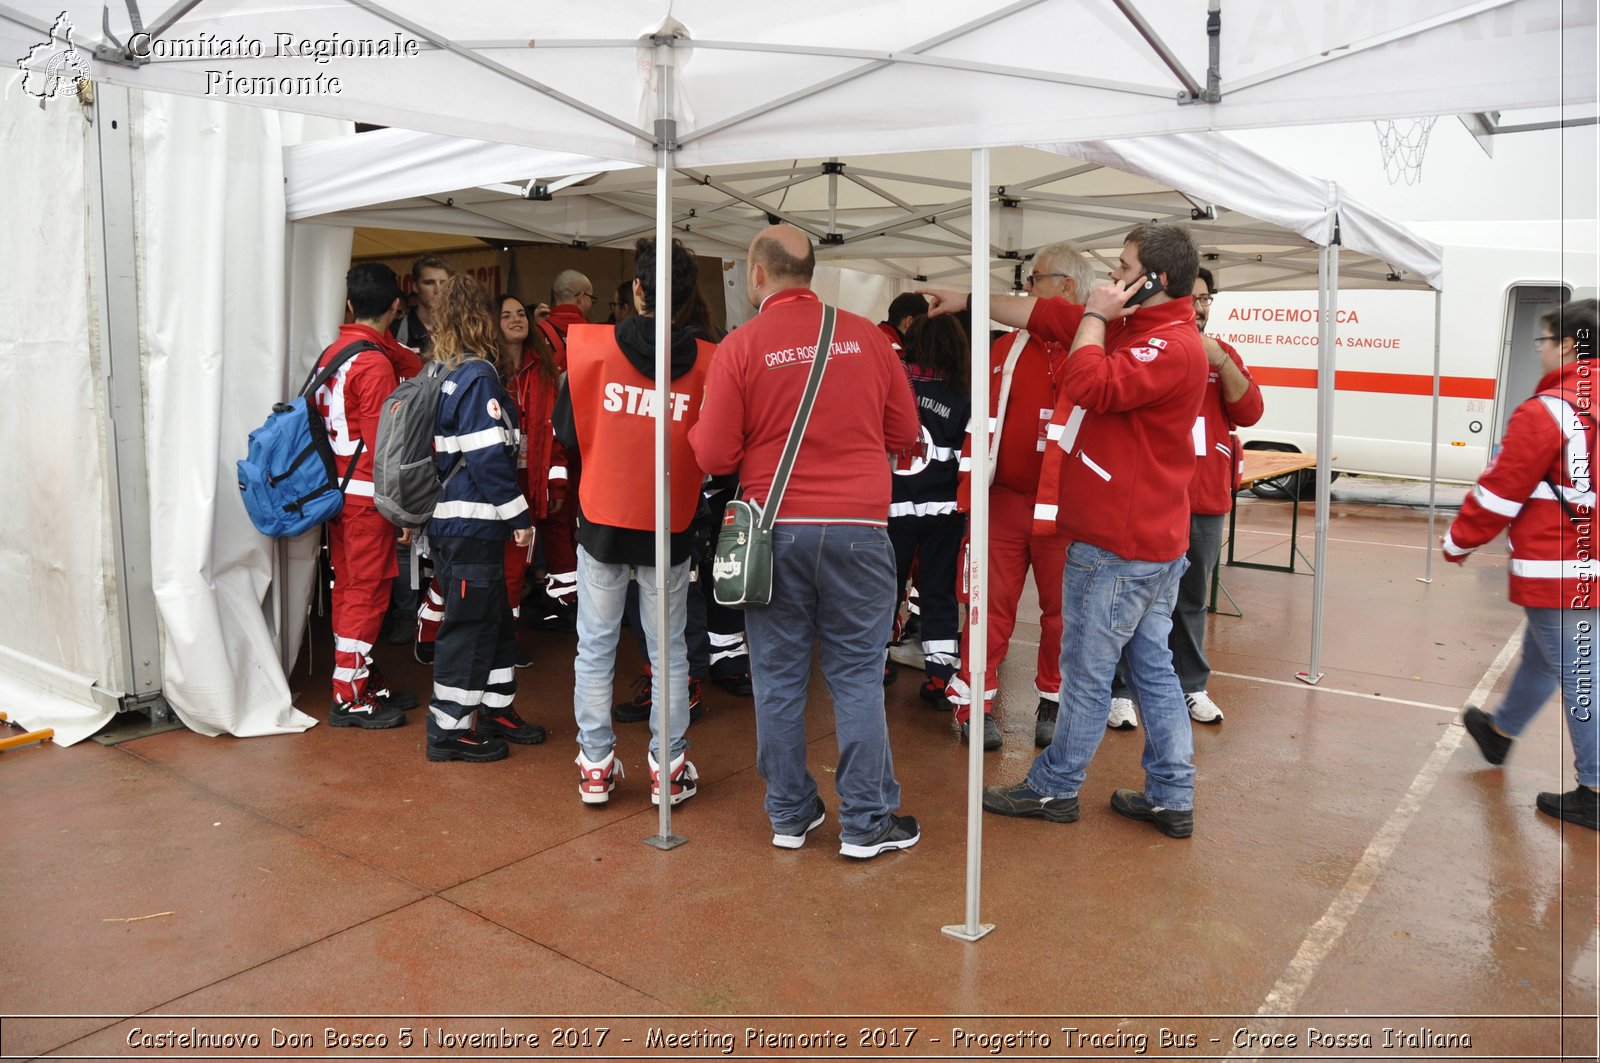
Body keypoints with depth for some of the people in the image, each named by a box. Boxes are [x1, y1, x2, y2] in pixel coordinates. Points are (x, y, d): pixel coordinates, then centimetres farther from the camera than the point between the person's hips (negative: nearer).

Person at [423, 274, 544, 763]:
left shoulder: (443, 374, 12)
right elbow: (490, 457, -20)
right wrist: (519, 518, -14)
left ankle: (496, 711, 28)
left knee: (494, 618, 18)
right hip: (471, 525, -9)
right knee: (469, 625, 0)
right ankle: (448, 730, 9)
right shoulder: (479, 376, -15)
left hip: (452, 519, 9)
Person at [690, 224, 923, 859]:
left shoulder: (740, 347, -5)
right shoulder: (864, 336, 1)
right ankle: (867, 824, 15)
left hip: (775, 529, 0)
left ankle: (789, 816, 22)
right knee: (857, 676, 8)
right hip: (858, 528, 1)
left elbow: (713, 456, -6)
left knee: (779, 678, 11)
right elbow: (905, 432, 8)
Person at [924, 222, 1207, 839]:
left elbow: (1091, 386, -29)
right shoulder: (1130, 328, 13)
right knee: (1152, 667, 13)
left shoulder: (1172, 345, -16)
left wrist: (1096, 315, -14)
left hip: (1116, 543, -10)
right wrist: (968, 300, 22)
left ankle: (1054, 788, 19)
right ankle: (1171, 799, 23)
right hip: (1154, 540, 10)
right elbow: (1045, 315, 19)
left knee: (1088, 671, 4)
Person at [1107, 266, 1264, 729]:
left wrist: (1220, 361, -11)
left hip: (1206, 502, 4)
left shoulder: (1223, 355, 11)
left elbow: (1249, 412, 0)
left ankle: (1191, 686, 25)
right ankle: (1119, 690, 11)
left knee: (1192, 600, 13)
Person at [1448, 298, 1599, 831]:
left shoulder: (1547, 412, -19)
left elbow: (1499, 491, -15)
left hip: (1557, 573, -8)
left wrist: (1458, 543, -2)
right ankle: (1501, 730, 45)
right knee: (1542, 655, 24)